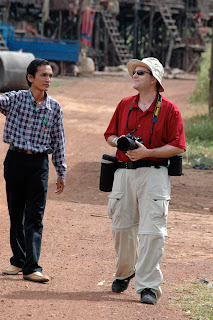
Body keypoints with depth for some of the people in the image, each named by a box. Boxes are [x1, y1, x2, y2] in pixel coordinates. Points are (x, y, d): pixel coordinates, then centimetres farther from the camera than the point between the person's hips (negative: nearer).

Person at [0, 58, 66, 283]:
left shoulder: (54, 108, 2)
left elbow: (58, 141, 8)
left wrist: (61, 173, 11)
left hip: (39, 163, 0)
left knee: (35, 216, -6)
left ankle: (32, 268, -9)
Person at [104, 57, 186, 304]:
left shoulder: (169, 109, -1)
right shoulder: (125, 105, 14)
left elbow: (177, 147, -5)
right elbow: (110, 135, 20)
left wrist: (147, 152, -16)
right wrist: (120, 142, -3)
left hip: (153, 174, -5)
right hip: (124, 172, 5)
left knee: (151, 230, -10)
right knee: (122, 227, 10)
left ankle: (148, 285, -8)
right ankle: (124, 272, 33)